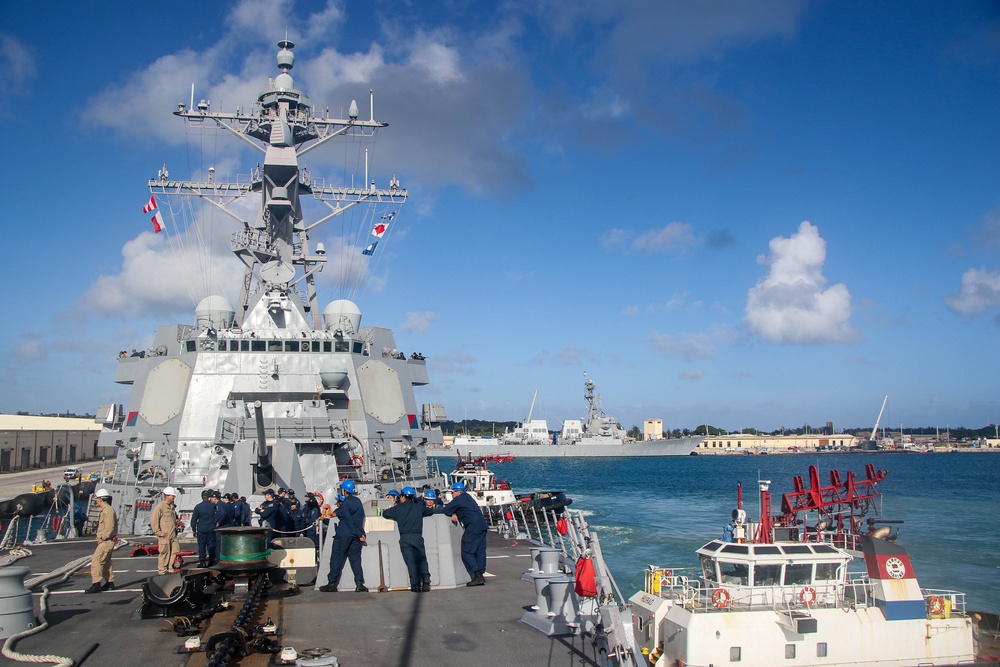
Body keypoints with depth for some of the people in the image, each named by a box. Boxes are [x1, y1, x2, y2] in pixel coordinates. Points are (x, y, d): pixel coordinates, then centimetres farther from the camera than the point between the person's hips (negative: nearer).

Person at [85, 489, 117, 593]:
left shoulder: (108, 511, -16)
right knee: (106, 563, 15)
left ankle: (96, 584, -13)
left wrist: (101, 538, -16)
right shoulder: (105, 510, 17)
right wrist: (100, 538, 12)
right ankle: (110, 583, 20)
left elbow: (109, 528, -22)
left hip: (107, 541, -11)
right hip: (105, 541, 11)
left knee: (96, 562, -11)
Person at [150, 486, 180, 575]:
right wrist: (159, 532, -15)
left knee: (175, 551, 8)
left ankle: (171, 568, 20)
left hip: (173, 535, 8)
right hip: (165, 536, -8)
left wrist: (178, 523, 15)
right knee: (164, 553, -2)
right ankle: (162, 570, 8)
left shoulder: (172, 507, 15)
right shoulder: (160, 507, -11)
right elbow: (153, 520, -14)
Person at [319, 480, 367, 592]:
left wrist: (359, 534, -12)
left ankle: (332, 583, 3)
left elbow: (349, 520, -15)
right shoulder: (358, 501, 9)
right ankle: (359, 584, -4)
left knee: (337, 558, 2)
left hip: (343, 534, -6)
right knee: (355, 558, 6)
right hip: (356, 536, 6)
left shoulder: (345, 503, -11)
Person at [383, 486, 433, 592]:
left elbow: (385, 513, 20)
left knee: (410, 562, -1)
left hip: (404, 538, -1)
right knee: (421, 559, 10)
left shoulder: (398, 508, 9)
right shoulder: (419, 507, 12)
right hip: (417, 536, 1)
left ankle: (415, 584, -10)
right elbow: (431, 511, 27)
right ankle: (425, 575, -17)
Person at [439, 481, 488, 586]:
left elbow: (444, 511, -1)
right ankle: (480, 575, 9)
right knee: (480, 551, 9)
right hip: (482, 525, 9)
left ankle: (477, 576, -12)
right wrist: (454, 514, 10)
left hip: (473, 528, -9)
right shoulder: (467, 497, 23)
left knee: (467, 552, -5)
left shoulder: (458, 500, -4)